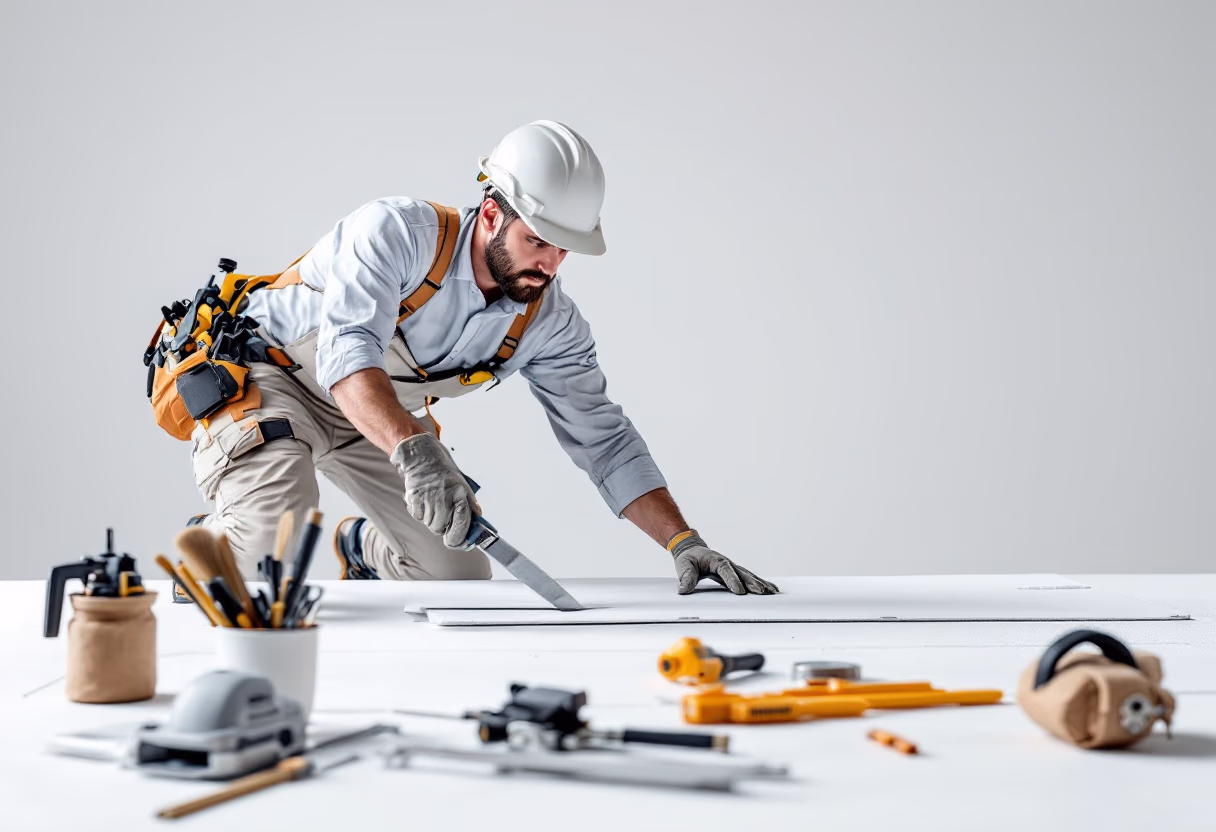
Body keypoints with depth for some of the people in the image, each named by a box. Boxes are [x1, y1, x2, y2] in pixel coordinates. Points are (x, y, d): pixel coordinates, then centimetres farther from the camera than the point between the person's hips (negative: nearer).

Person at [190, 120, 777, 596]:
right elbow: (348, 352, -46)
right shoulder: (398, 230, -32)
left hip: (381, 414, 6)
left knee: (458, 575, 2)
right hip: (262, 370, -6)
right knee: (274, 525, -34)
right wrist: (413, 450, -63)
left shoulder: (548, 318, -15)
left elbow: (602, 438, -11)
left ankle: (362, 546, 36)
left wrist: (683, 542, -21)